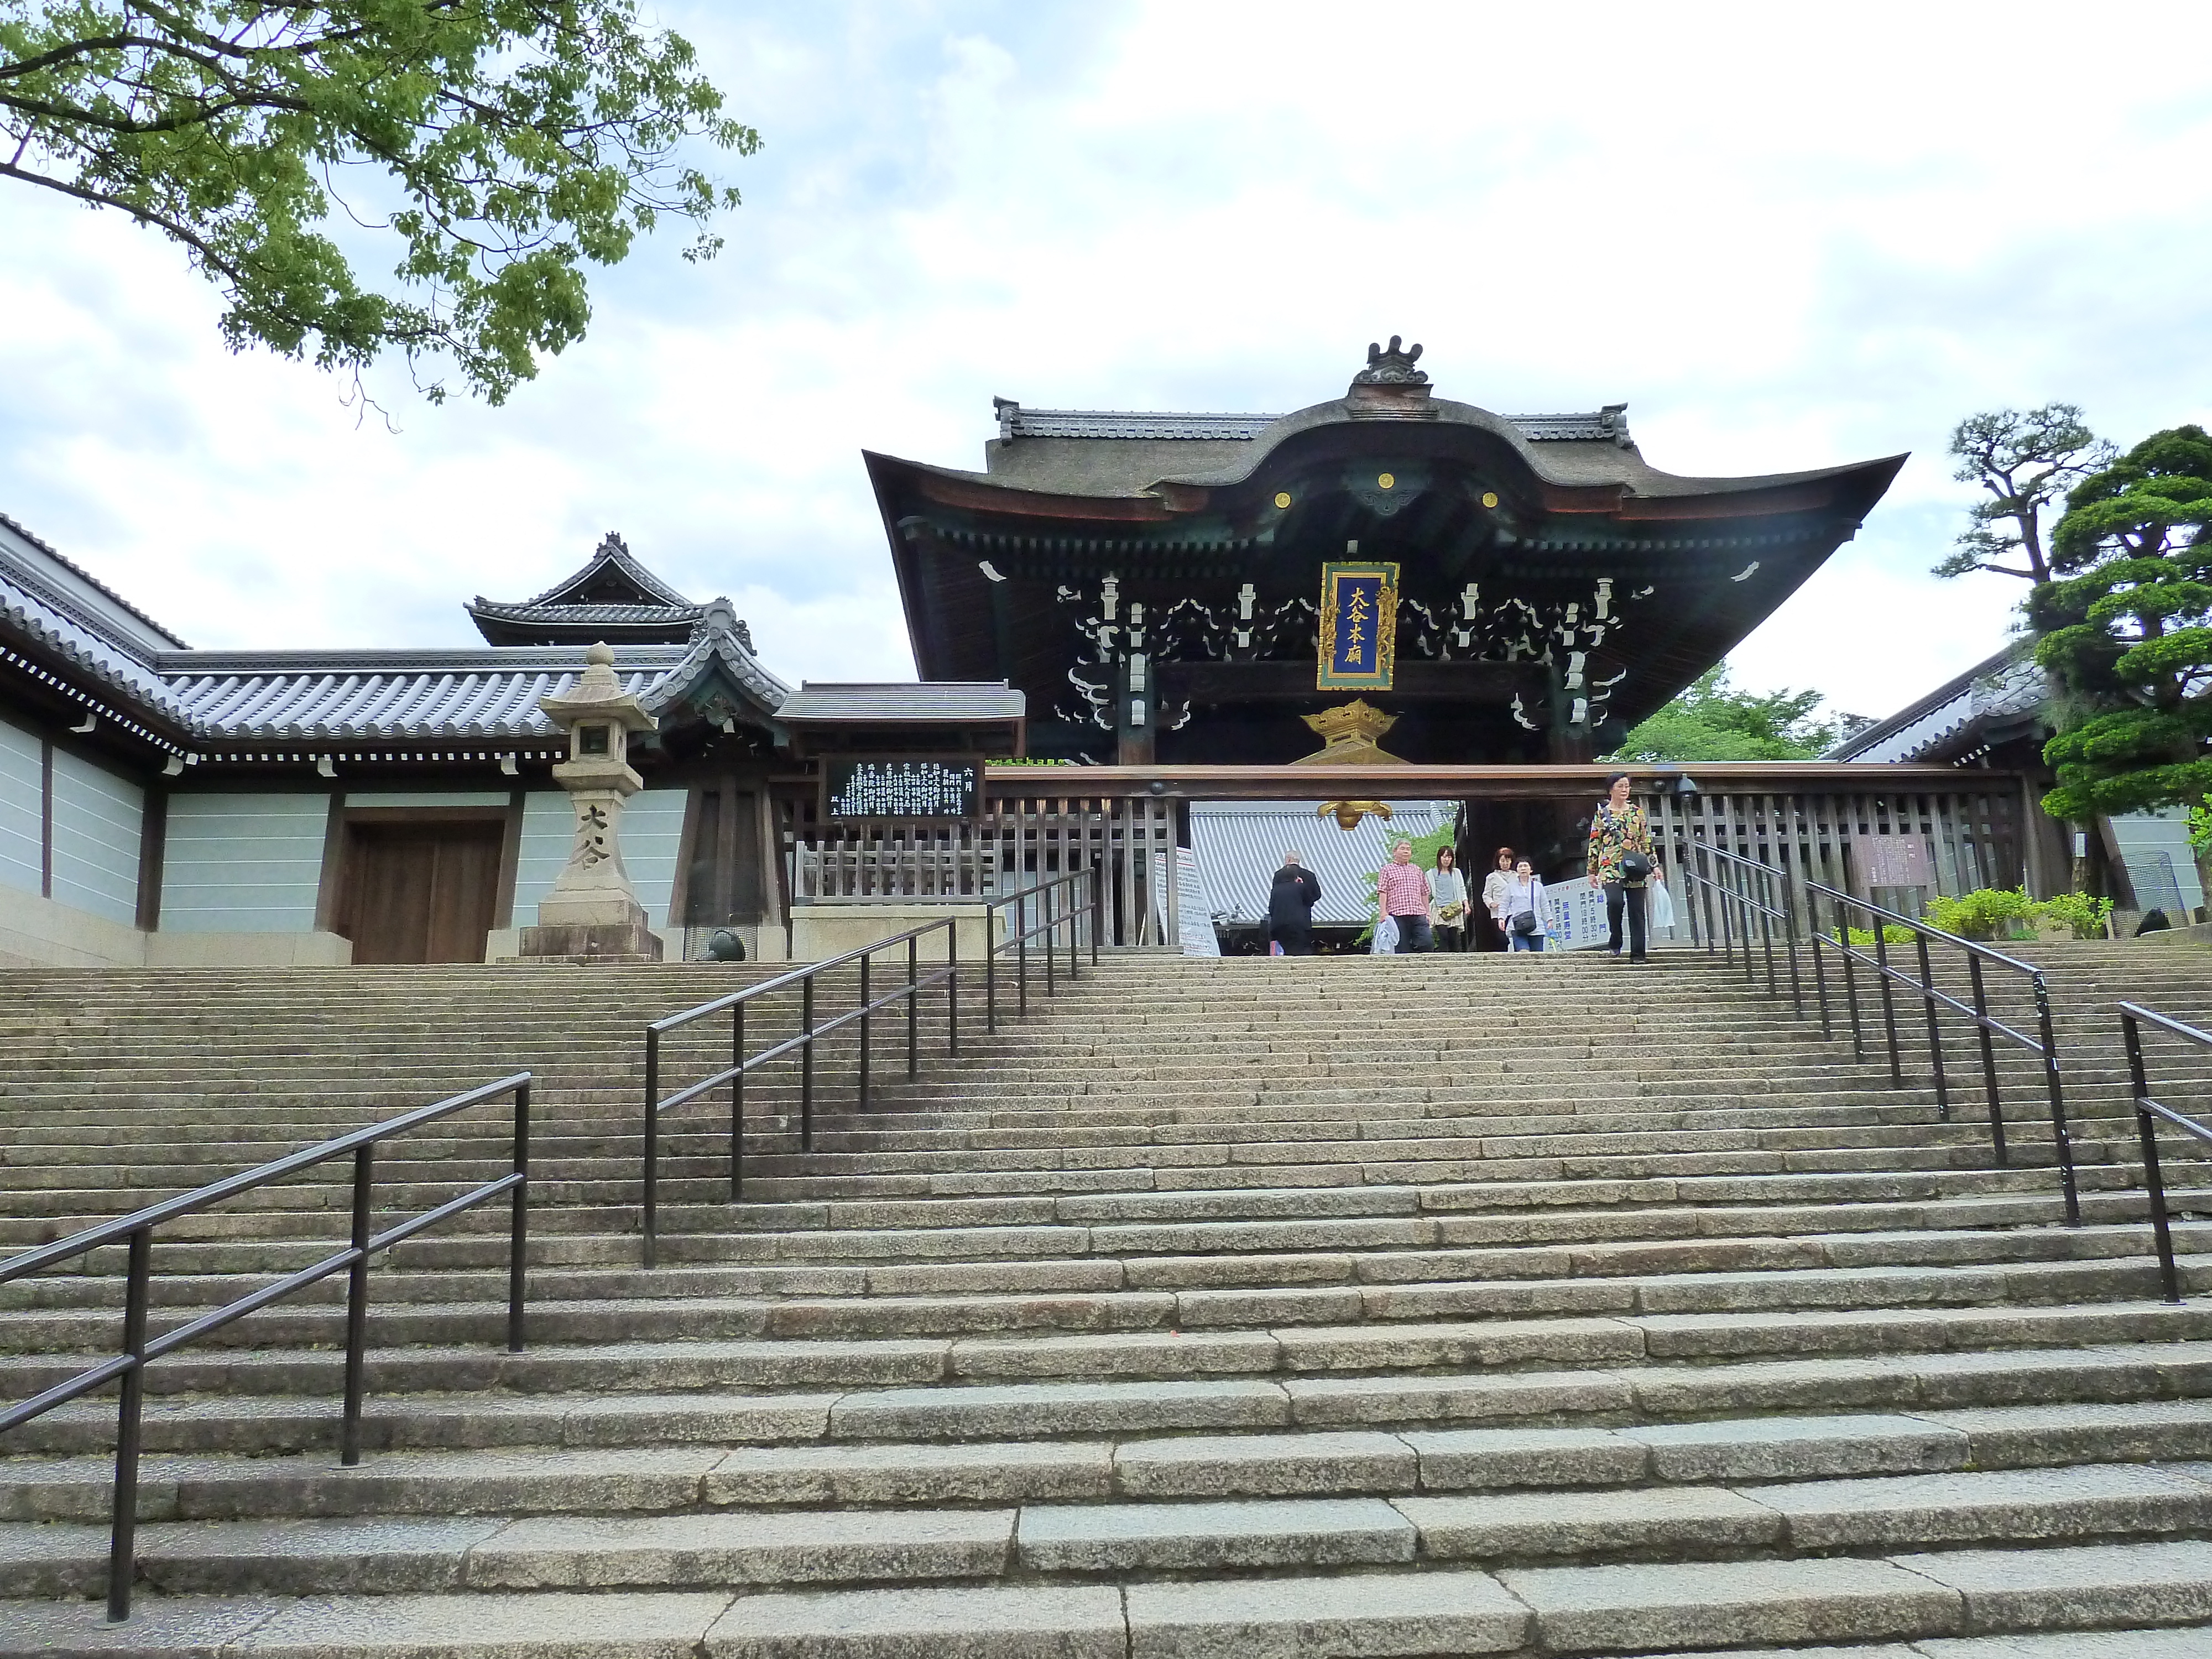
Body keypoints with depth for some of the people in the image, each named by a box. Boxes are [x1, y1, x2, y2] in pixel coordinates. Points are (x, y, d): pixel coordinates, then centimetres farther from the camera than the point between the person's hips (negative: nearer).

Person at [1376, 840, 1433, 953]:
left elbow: (1424, 893, 23)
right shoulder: (1387, 870, 8)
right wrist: (1384, 912, -11)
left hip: (1419, 915, 4)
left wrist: (1427, 913, 18)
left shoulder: (1418, 870, 22)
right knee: (1402, 948, -4)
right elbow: (1382, 892, -1)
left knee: (1426, 942, -11)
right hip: (1397, 915, -4)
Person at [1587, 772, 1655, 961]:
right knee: (1615, 901, -24)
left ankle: (1637, 953, 3)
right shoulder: (1601, 814, 7)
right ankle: (1614, 943, -5)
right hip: (1610, 867, -2)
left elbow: (1647, 841, 14)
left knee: (1636, 910, -1)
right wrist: (1592, 872, 4)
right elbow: (1594, 844, 7)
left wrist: (1654, 865, 6)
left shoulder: (1638, 812, 13)